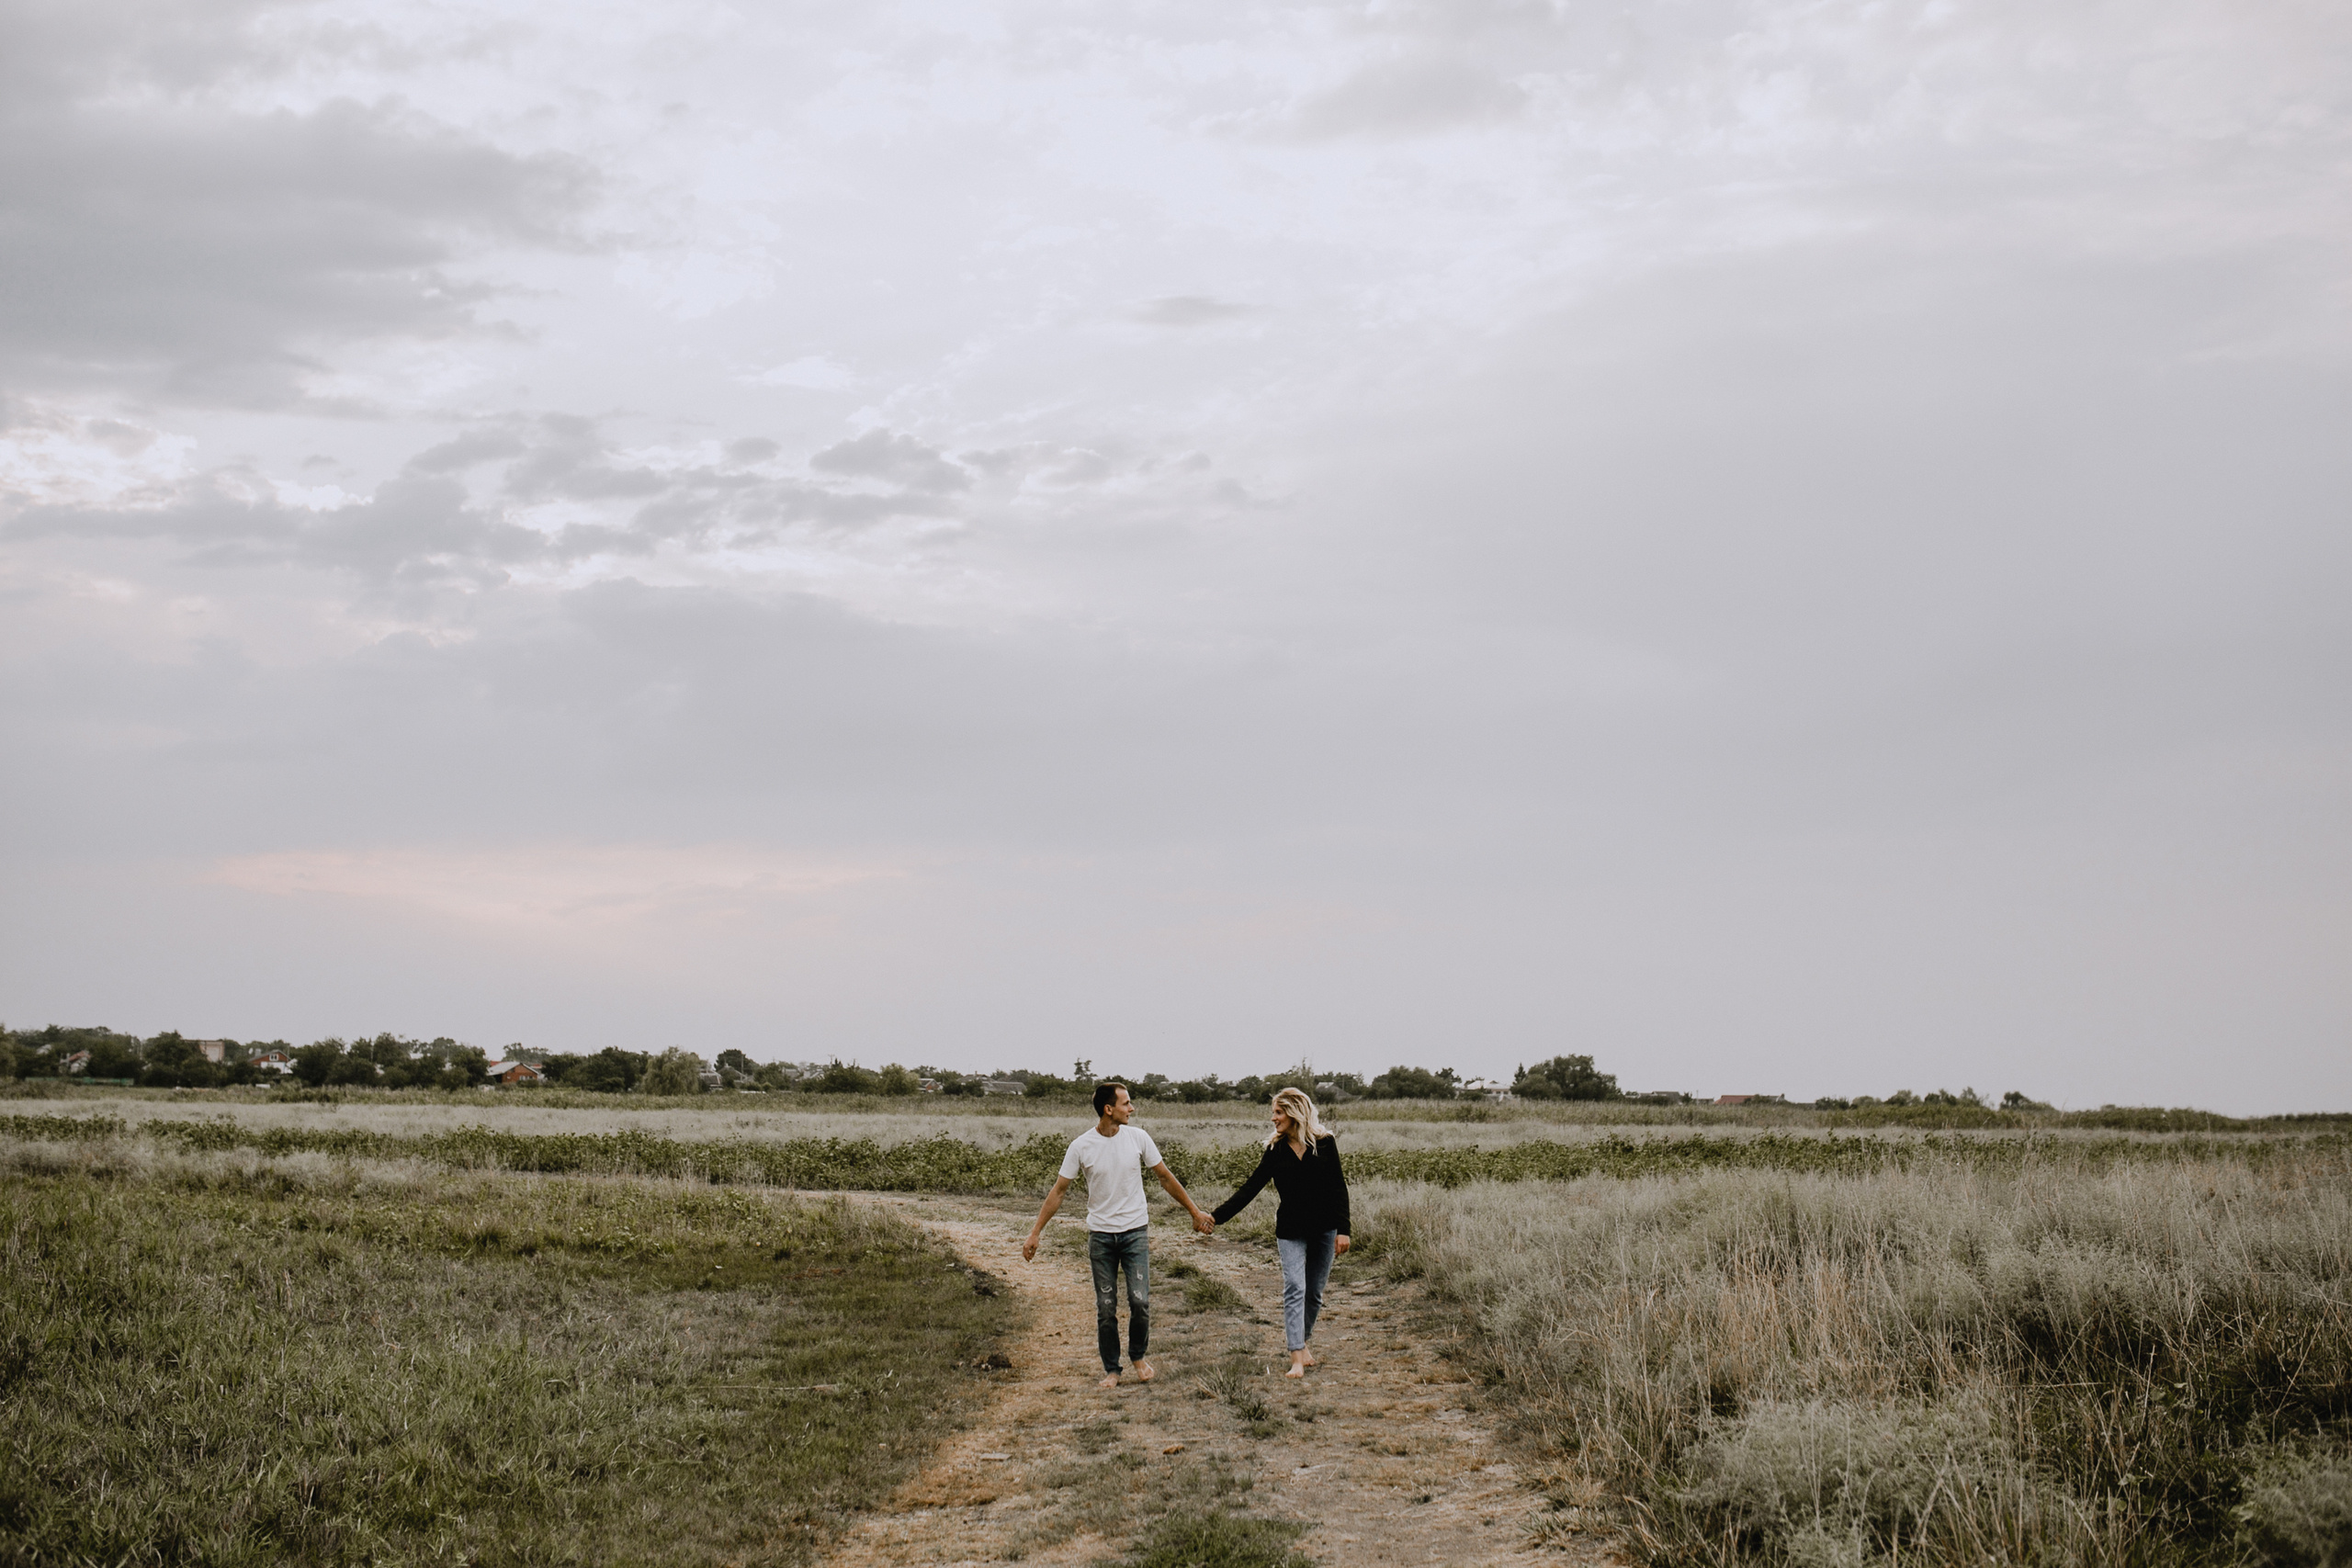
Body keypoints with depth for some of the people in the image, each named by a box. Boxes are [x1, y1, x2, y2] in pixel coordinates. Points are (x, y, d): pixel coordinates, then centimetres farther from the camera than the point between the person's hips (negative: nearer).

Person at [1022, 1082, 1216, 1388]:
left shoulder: (1138, 1138, -3)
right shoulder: (1082, 1146, -7)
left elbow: (1166, 1178, 9)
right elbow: (1058, 1191, 0)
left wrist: (1195, 1211, 13)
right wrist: (1035, 1233, -1)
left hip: (1135, 1231, 0)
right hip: (1100, 1235, 0)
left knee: (1140, 1301, -8)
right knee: (1106, 1308, 2)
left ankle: (1138, 1356, 17)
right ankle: (1111, 1369, 17)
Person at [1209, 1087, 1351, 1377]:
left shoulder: (1325, 1143, -3)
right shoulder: (1276, 1150, 1)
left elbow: (1338, 1188, -1)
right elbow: (1251, 1188, 1)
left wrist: (1342, 1230, -7)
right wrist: (1217, 1216, -7)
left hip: (1324, 1230, 0)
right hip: (1290, 1230, 0)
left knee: (1314, 1293, 6)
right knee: (1294, 1289, -12)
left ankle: (1303, 1341, 26)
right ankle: (1297, 1357, -16)